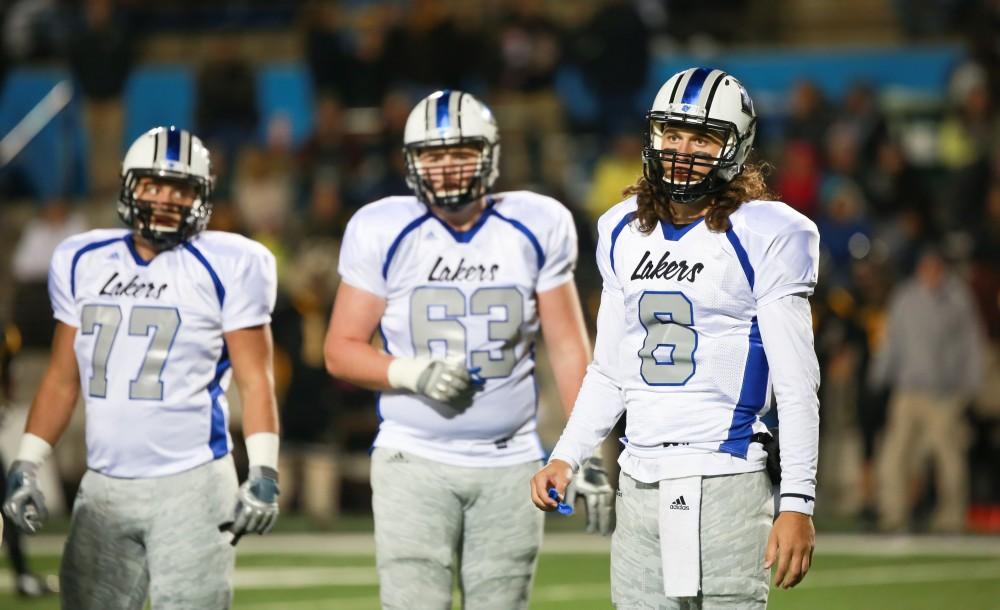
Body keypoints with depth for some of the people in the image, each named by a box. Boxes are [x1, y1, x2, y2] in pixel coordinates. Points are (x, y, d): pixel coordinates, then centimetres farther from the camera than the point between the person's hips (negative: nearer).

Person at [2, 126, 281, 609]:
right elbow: (63, 377, 17)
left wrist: (263, 472, -13)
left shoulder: (225, 266, -2)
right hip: (103, 487, 5)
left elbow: (254, 380, -3)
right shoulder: (82, 262, 11)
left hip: (191, 484, -5)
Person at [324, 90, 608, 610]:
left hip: (509, 466, 2)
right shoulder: (383, 232, -3)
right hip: (415, 464, -1)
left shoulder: (535, 228, 2)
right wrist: (414, 373, -17)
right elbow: (341, 350, 1)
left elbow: (568, 349, 7)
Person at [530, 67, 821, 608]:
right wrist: (565, 458, 11)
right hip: (640, 480, 6)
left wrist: (798, 503, -12)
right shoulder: (623, 233, 14)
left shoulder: (764, 236, -5)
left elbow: (796, 386, -7)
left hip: (723, 481, -6)